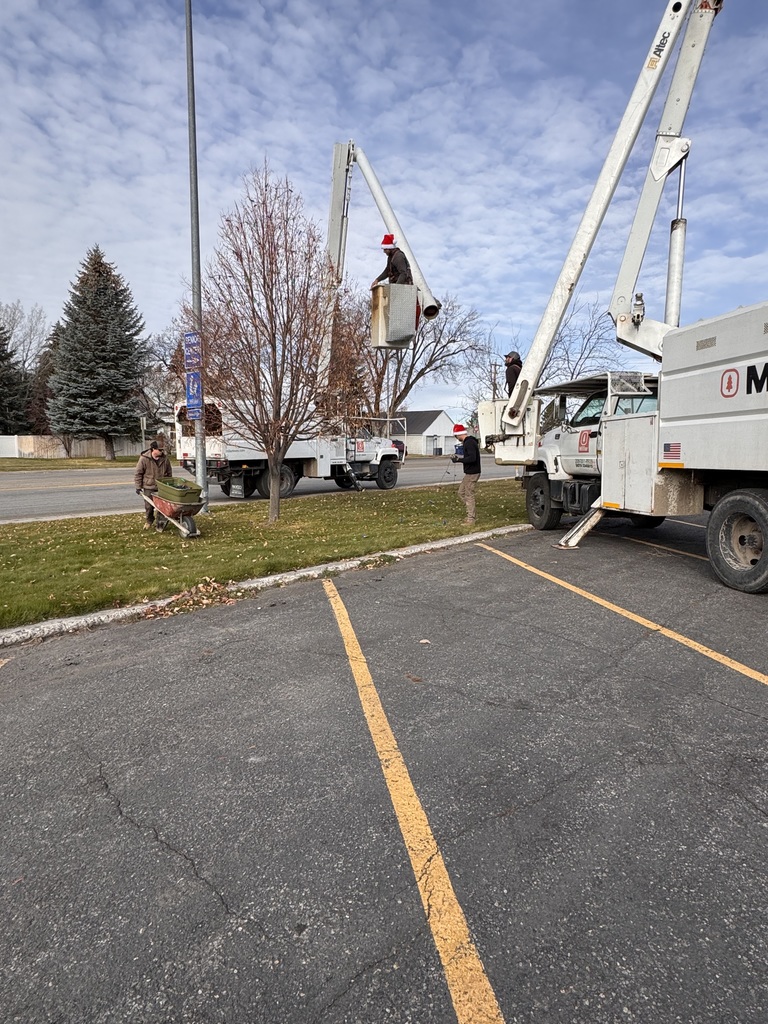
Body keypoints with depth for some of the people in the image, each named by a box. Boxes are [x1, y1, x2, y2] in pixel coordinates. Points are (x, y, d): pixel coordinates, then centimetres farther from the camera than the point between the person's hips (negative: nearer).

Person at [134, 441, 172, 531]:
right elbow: (138, 473, -4)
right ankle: (149, 521, 35)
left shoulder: (165, 458, -3)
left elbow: (169, 473, 10)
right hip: (149, 487, -1)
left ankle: (160, 524, 11)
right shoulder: (144, 458, -12)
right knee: (149, 506, 10)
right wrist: (138, 486, -5)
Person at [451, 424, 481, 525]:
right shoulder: (467, 442, 15)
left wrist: (459, 459, -22)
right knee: (461, 492, 16)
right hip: (469, 472, 11)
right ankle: (472, 514, 21)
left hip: (472, 473, -11)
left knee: (469, 495, -5)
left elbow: (472, 458, -28)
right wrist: (459, 457, 12)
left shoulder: (469, 443, -18)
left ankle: (471, 518, 1)